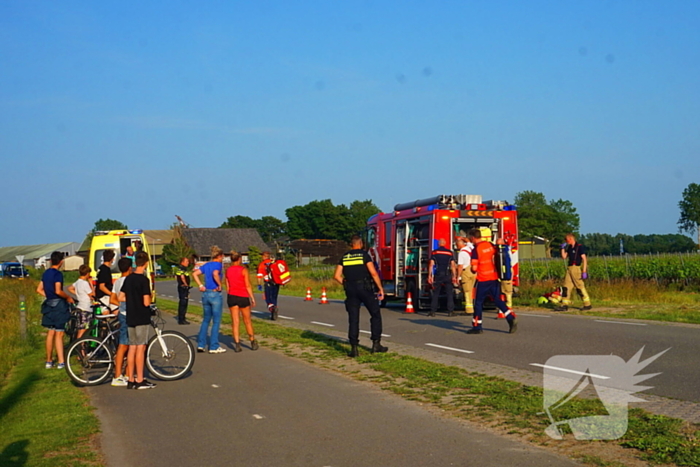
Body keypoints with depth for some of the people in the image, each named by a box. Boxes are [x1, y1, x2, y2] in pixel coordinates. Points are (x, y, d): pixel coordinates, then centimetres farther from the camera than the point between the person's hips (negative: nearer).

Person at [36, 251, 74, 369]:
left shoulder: (46, 273, 11)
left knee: (50, 333, 13)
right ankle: (61, 362, -4)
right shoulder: (58, 274, -14)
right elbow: (58, 291, -23)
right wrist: (68, 297, -9)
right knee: (59, 334, -5)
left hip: (49, 305, 8)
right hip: (58, 304, -8)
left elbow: (39, 290, 14)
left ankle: (49, 361, 18)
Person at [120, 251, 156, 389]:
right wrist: (150, 299, 1)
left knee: (132, 348, 10)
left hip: (130, 318, 7)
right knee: (140, 348, -3)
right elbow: (146, 302, -19)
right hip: (142, 318, -7)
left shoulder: (128, 278, 7)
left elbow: (121, 297, 11)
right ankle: (140, 380, 1)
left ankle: (131, 380, 13)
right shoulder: (144, 280, -15)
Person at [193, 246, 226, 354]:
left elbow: (195, 274, 5)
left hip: (205, 293, 7)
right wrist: (219, 285, -16)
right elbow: (215, 274, -28)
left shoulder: (206, 265, 11)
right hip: (215, 294, -7)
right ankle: (214, 347, 5)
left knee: (206, 320, 16)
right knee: (216, 321, 2)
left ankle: (200, 344, 13)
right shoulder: (217, 264, -9)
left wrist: (201, 285, 4)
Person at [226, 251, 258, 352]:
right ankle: (253, 342, 19)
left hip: (232, 297, 3)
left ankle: (237, 344, -2)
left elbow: (227, 286, 7)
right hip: (243, 296, -3)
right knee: (247, 321, 10)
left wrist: (230, 298, 14)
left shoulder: (228, 271, 5)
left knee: (235, 322, 4)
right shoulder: (243, 270, -8)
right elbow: (248, 286, -10)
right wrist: (252, 298, -3)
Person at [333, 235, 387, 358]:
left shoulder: (344, 257, 9)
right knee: (375, 315, 11)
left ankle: (354, 348, 1)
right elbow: (373, 273, -11)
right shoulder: (364, 255, -3)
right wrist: (380, 288, -5)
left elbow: (337, 276, 5)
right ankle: (376, 344, 8)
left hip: (351, 290, 3)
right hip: (365, 288, -3)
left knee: (353, 319, 5)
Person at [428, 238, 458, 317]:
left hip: (438, 275, 0)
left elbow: (431, 265, -3)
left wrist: (429, 276, -2)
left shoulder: (434, 252, 3)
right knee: (449, 294, 4)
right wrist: (454, 276, 1)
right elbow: (453, 265, 0)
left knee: (435, 294, 5)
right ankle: (450, 311, -2)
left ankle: (432, 311, 2)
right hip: (447, 275, 0)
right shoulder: (450, 253, 5)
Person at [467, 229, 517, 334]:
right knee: (498, 300, 11)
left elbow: (474, 268, -16)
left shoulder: (476, 250, -14)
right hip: (494, 278, 6)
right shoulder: (490, 245, 5)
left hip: (482, 280, -6)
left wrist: (473, 270, 6)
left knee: (478, 302, 5)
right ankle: (511, 319, -3)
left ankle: (477, 327, 9)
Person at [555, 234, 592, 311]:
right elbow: (564, 257, 17)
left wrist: (584, 271, -16)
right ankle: (564, 305, 4)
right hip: (569, 269, 8)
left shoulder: (579, 247, -8)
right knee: (566, 287, 3)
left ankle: (587, 305, 5)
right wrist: (563, 248, 5)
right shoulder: (569, 247, 15)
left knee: (580, 287, -3)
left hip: (576, 269, -8)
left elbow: (584, 259, -11)